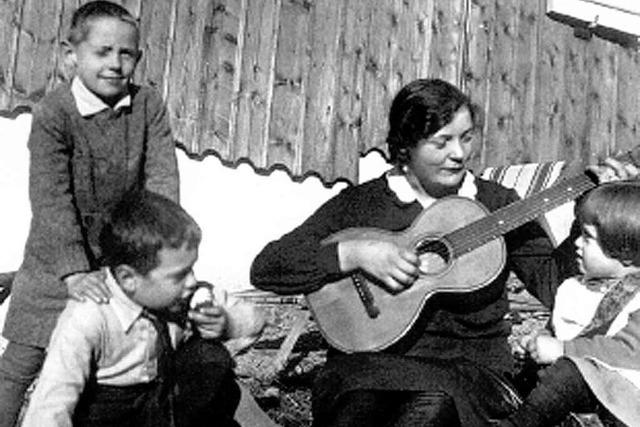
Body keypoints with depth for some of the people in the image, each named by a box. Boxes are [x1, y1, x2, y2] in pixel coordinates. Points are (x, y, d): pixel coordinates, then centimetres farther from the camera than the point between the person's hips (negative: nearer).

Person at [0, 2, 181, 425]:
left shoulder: (149, 105, -7)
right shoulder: (53, 112, -16)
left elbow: (163, 180, -12)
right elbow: (50, 199, -21)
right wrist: (74, 271, -29)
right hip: (58, 260, -2)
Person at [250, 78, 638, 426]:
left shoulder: (497, 205, 10)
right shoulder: (359, 203, 3)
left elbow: (557, 284, 5)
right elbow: (266, 268, -3)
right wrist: (354, 253, -15)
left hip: (470, 368, 2)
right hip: (369, 361, -1)